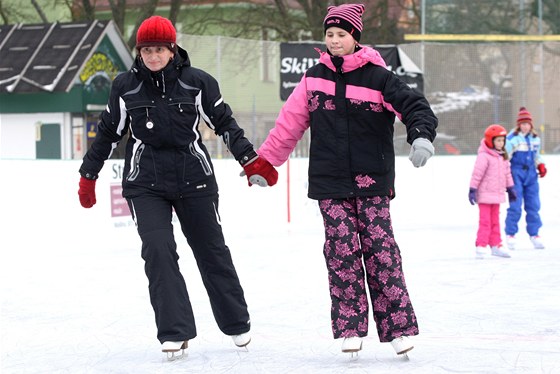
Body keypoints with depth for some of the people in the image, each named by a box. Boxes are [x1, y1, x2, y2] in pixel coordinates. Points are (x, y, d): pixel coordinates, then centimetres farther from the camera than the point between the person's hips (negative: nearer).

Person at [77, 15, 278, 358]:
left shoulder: (197, 82, -4)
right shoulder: (125, 87, 0)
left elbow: (224, 123, 5)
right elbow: (109, 133, 12)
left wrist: (251, 161, 0)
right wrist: (88, 175, 15)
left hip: (194, 179, 0)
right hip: (145, 184, 0)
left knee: (212, 250, 10)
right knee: (158, 250, -15)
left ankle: (237, 324, 26)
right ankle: (175, 332, -11)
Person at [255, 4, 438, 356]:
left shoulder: (377, 77, -2)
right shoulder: (314, 78, 8)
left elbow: (415, 105, -7)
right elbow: (289, 124, 13)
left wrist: (422, 135, -27)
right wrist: (264, 162, 14)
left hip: (371, 181, -2)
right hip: (330, 182, 2)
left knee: (380, 248, -5)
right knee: (342, 250, -3)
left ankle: (398, 327, -2)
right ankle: (350, 328, 2)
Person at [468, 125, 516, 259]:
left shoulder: (502, 156, 11)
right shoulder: (484, 156, -16)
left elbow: (507, 172, 20)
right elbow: (477, 173, -18)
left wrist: (510, 188, 22)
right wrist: (472, 190, -20)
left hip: (497, 194, 8)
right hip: (485, 194, -8)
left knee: (495, 221, 14)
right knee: (485, 221, -9)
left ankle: (496, 245, 21)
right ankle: (481, 247, -8)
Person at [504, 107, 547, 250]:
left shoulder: (535, 139, 11)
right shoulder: (512, 138, -8)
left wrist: (541, 166, 8)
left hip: (531, 174, 5)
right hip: (516, 173, -5)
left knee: (533, 205, 6)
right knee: (515, 205, -7)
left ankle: (534, 234, 15)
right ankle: (510, 234, 4)